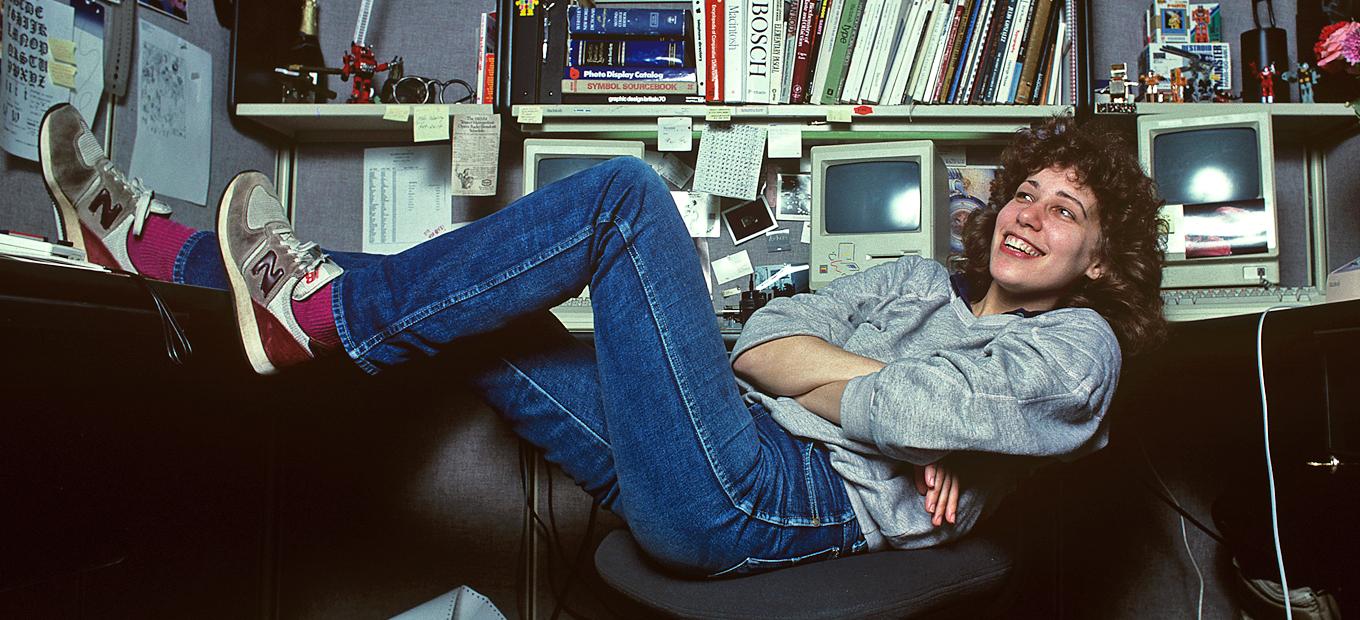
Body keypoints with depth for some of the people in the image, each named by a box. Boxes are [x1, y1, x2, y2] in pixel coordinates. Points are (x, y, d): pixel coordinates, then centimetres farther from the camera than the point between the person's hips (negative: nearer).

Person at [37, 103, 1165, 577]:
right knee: (457, 303, 3)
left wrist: (814, 378, 3)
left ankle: (320, 313, -11)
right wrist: (875, 388, -1)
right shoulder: (926, 280, 28)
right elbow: (765, 336, 14)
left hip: (777, 503, -7)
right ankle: (155, 247, 12)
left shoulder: (1077, 349, 7)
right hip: (689, 471, 7)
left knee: (626, 193, -19)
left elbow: (898, 410, -13)